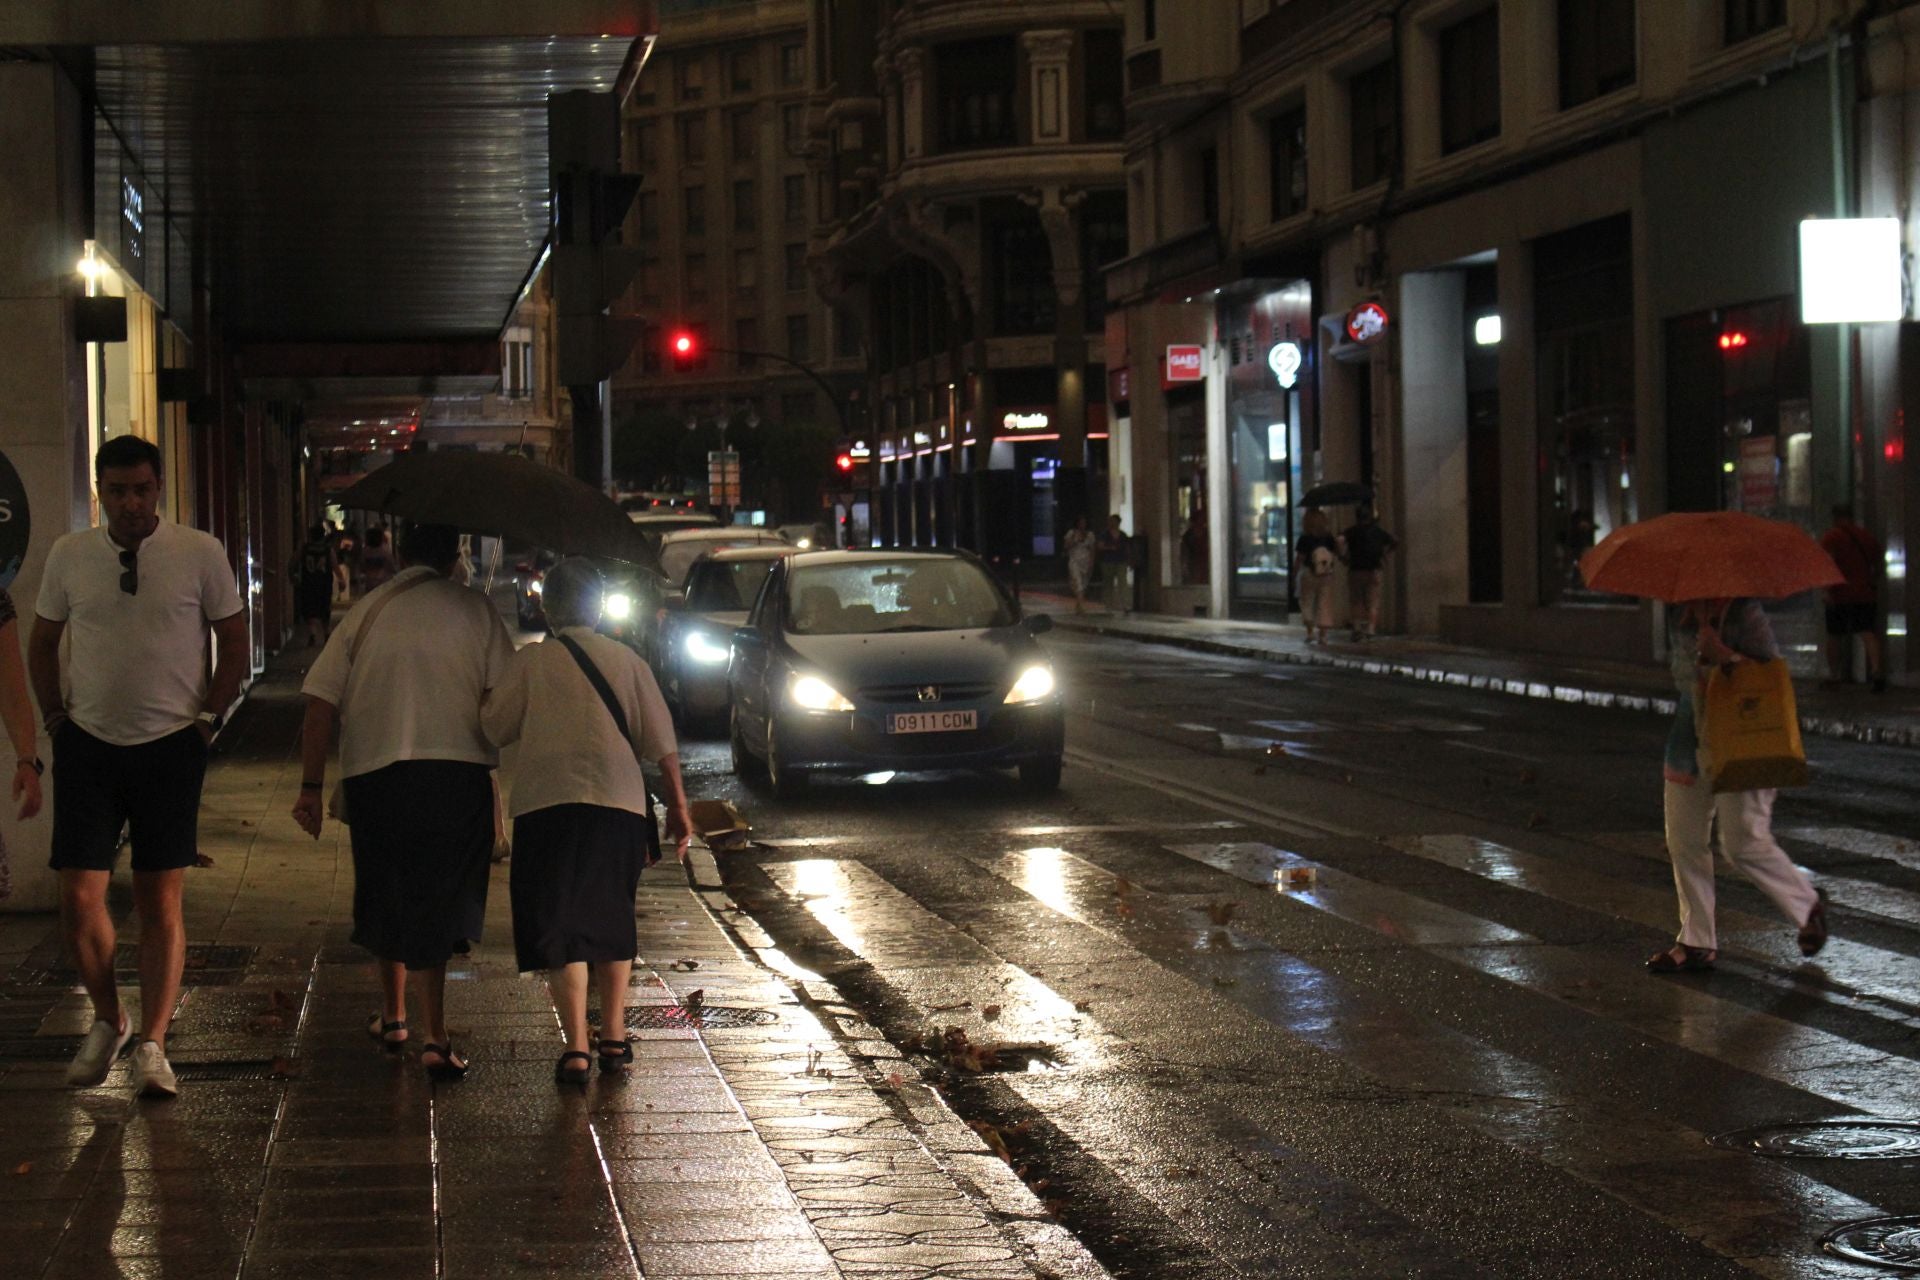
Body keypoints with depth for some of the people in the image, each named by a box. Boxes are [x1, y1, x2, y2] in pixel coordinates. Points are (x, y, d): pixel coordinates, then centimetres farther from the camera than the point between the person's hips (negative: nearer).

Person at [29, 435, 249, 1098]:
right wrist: (57, 718, 6)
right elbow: (42, 643, 15)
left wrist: (207, 719, -1)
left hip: (170, 745, -2)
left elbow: (234, 643, 5)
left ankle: (151, 1046, 5)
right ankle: (107, 1021, 19)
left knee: (161, 903, 0)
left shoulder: (201, 555, -3)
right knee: (80, 899, -3)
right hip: (88, 744, 2)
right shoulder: (69, 556, 3)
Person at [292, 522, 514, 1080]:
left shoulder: (364, 613, 9)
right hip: (459, 769, -1)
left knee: (387, 900, 19)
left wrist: (311, 787, 8)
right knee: (439, 903, 3)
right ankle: (435, 1038, -8)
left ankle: (393, 1016, 31)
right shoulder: (475, 610, 4)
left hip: (374, 773, 2)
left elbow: (321, 706, 4)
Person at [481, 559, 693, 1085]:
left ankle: (576, 1047, -11)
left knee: (560, 928, -1)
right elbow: (661, 741, 6)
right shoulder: (626, 661, 7)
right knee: (613, 920, 19)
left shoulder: (530, 661, 1)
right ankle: (614, 1038, 21)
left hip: (547, 802, -2)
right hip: (620, 802, 3)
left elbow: (491, 729, 7)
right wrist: (678, 805, 12)